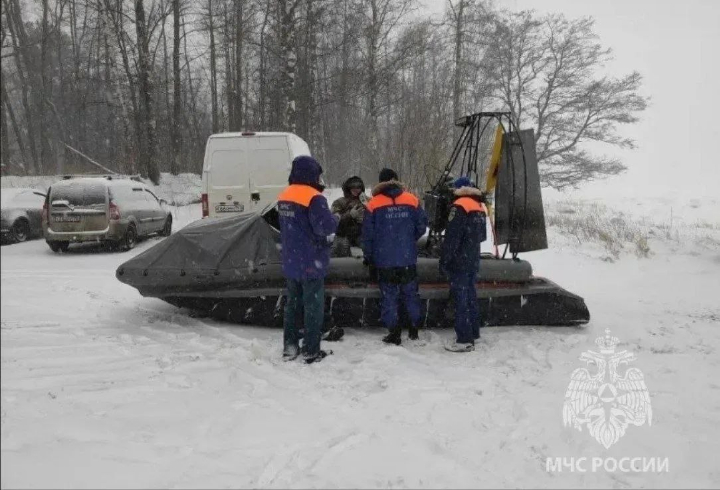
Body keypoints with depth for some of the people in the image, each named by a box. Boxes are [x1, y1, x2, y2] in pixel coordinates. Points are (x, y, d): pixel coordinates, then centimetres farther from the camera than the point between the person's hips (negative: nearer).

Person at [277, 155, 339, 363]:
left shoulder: (284, 197, 8)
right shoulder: (314, 198, -19)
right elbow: (326, 226, -25)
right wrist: (334, 219, -6)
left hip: (290, 262, 7)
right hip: (312, 263, -7)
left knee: (292, 303, 17)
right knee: (313, 306, 4)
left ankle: (289, 346, 24)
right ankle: (311, 351, 10)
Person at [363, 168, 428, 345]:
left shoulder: (374, 204, -6)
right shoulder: (412, 200, -1)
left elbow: (368, 234, -3)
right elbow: (422, 225, 3)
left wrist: (368, 256, 9)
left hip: (384, 260, -2)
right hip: (408, 258, 2)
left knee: (389, 295, 7)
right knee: (410, 292, 16)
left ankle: (393, 331, 8)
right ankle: (414, 327, 21)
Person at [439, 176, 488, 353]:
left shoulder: (460, 206, -14)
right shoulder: (480, 206, 13)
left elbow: (451, 237, -18)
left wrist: (444, 260, -13)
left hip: (459, 261, -9)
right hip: (473, 260, 9)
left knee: (461, 299, -6)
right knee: (470, 296, 16)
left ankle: (464, 340, -5)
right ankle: (473, 332, 25)